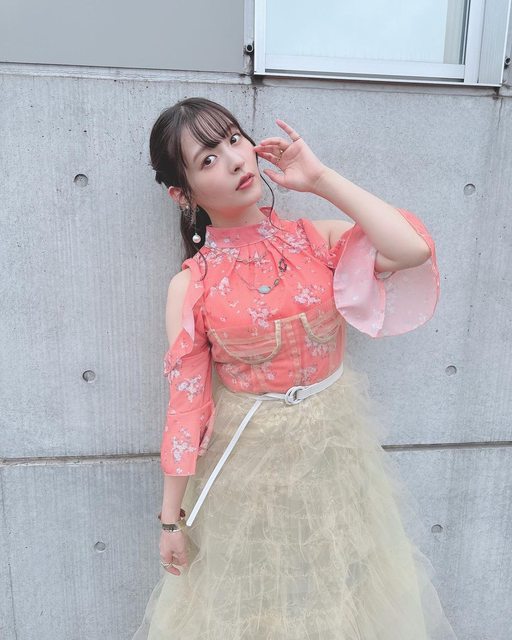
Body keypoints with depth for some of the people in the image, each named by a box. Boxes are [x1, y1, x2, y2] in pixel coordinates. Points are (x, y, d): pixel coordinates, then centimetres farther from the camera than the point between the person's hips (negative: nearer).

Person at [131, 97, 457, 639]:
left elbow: (412, 249, -25)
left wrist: (320, 178, -17)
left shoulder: (318, 239, -8)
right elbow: (186, 401, -9)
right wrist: (171, 516, -2)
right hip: (246, 459, -1)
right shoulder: (190, 286, -13)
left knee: (339, 592, 26)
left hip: (333, 447, 2)